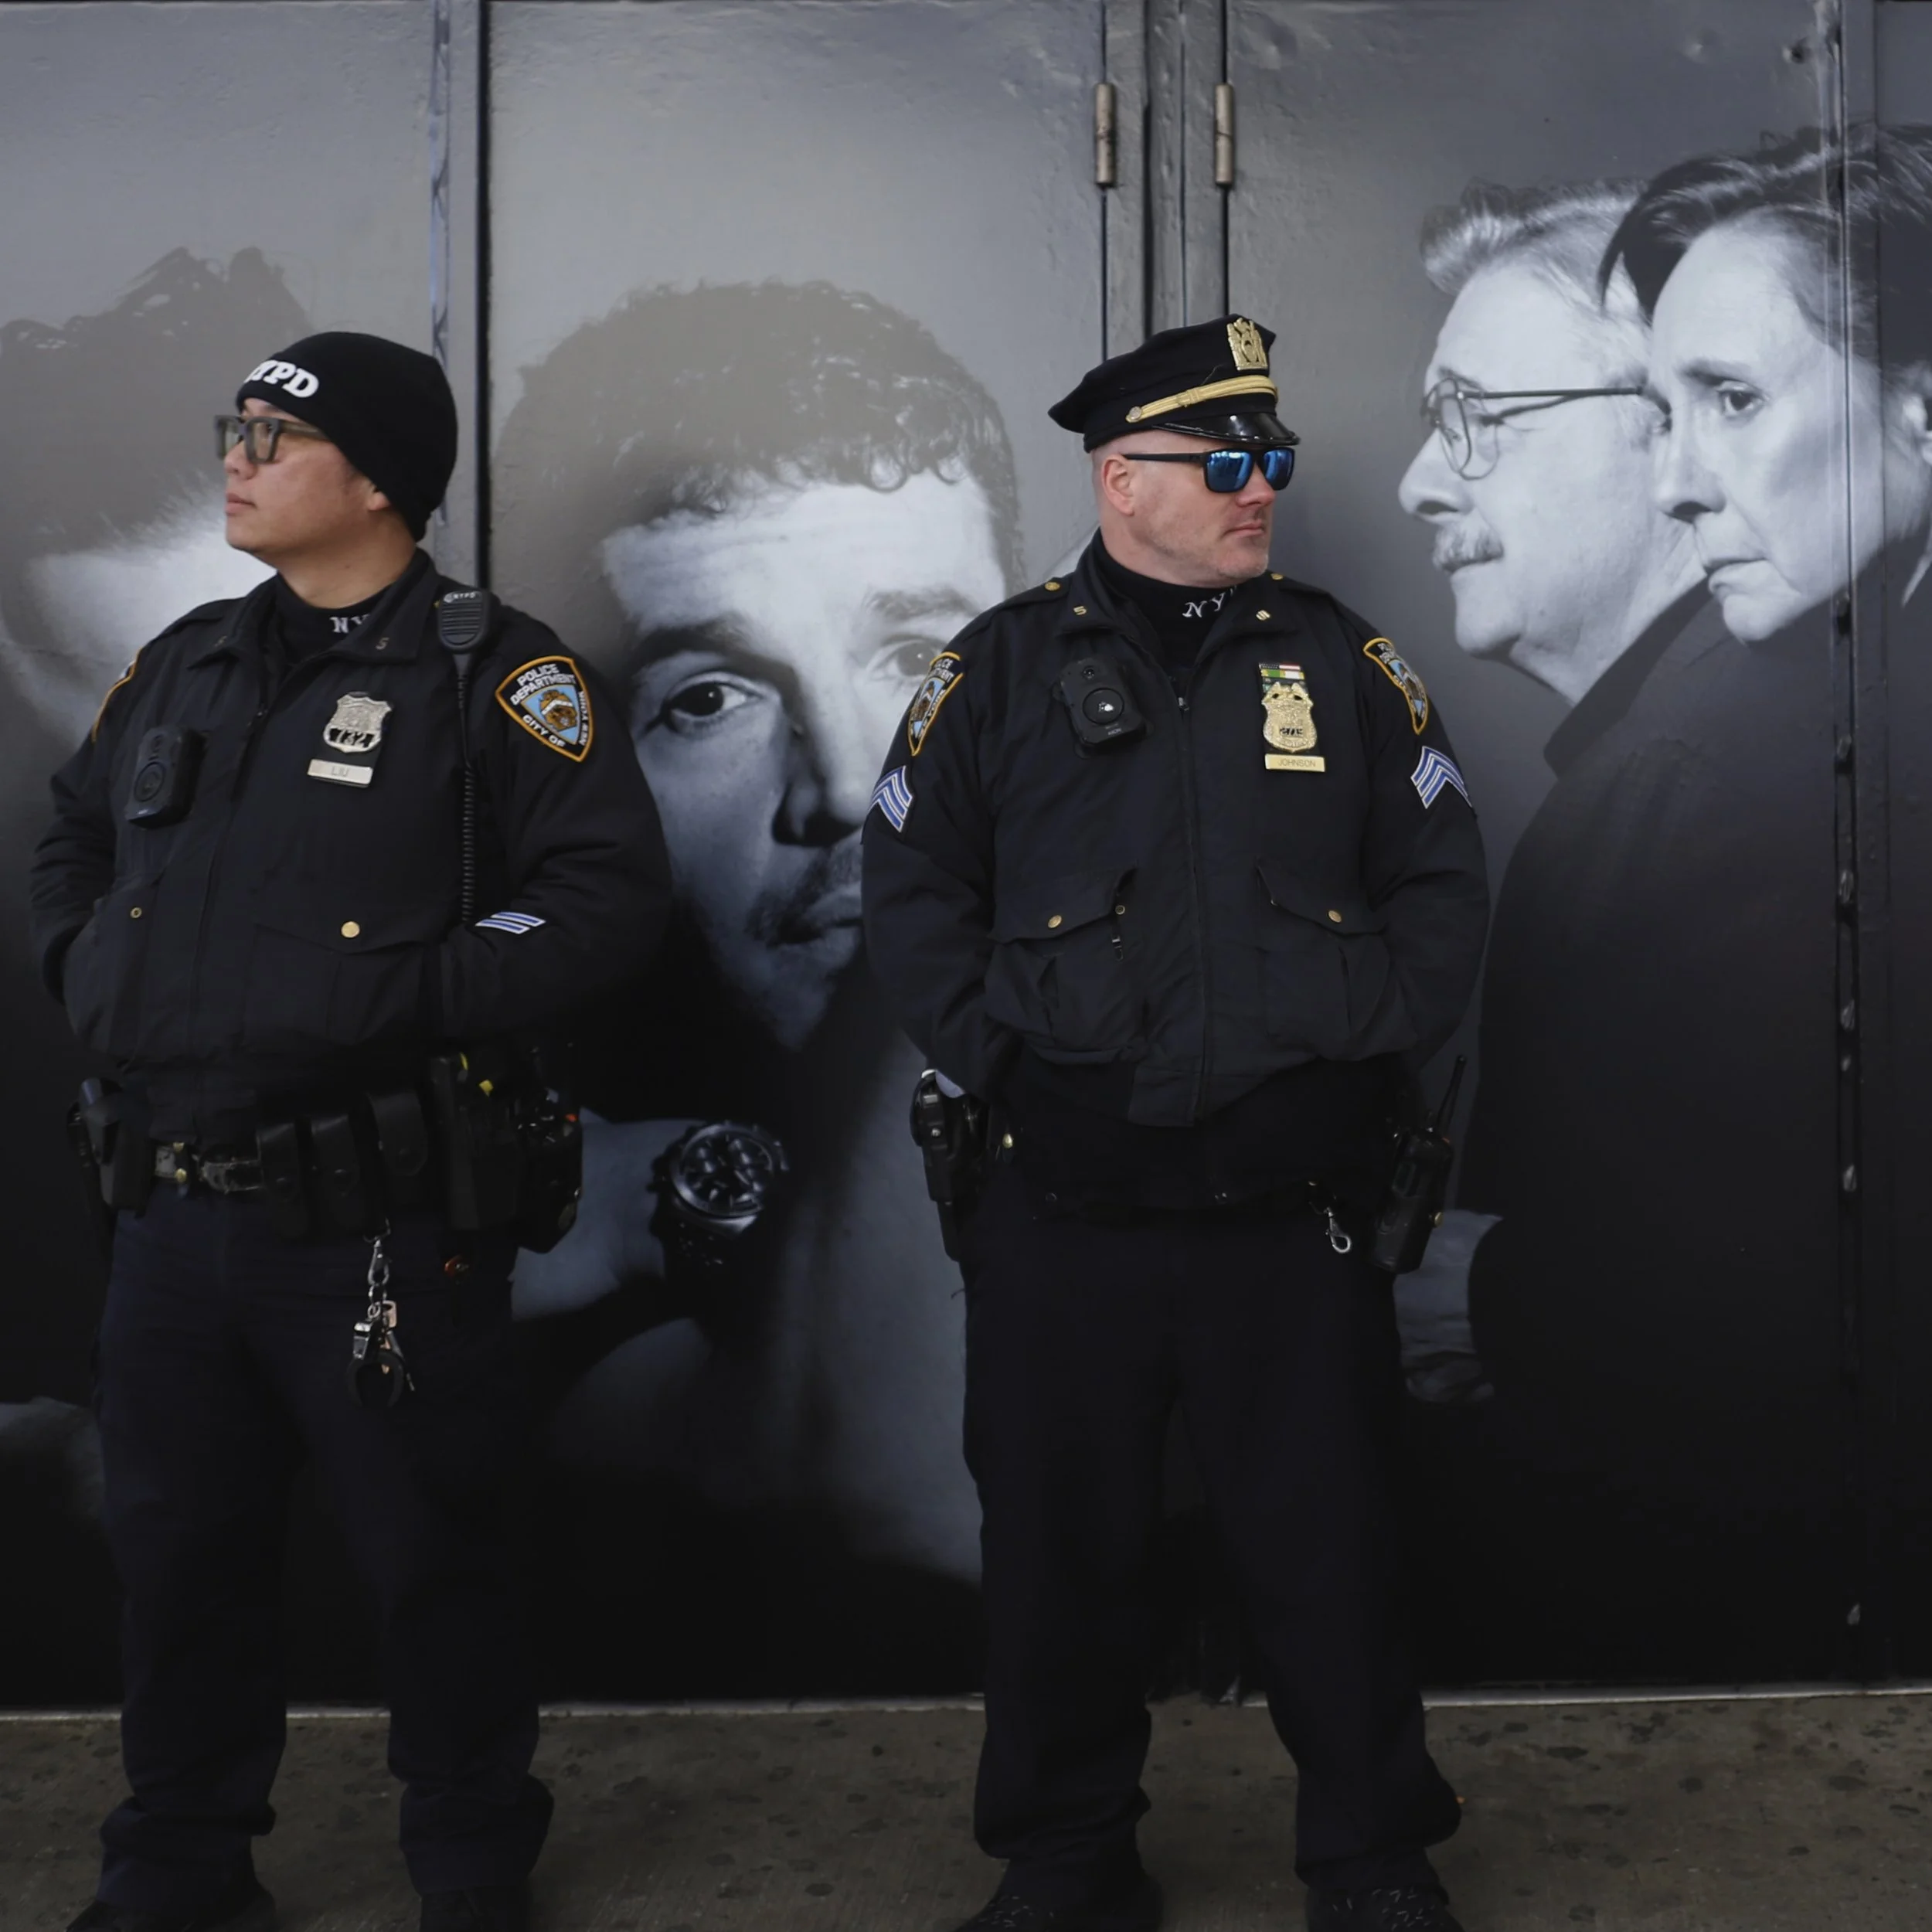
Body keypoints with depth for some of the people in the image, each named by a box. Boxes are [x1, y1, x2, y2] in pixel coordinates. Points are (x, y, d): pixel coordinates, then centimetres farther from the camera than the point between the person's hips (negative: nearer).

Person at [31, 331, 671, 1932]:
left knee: (431, 1561, 7)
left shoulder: (494, 675, -6)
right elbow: (73, 838, 27)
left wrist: (420, 997, -19)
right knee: (179, 1556, 17)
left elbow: (610, 888, -14)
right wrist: (86, 971, 9)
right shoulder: (190, 664, 14)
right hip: (172, 1212, 6)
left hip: (379, 1225, -6)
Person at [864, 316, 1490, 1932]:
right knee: (1060, 1551, 11)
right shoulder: (1003, 668, 3)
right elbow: (910, 890, 4)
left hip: (1294, 1214, 1)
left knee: (1328, 1546, 8)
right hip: (1060, 1216, 0)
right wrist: (998, 1054, -6)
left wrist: (1358, 1042, -4)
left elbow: (1443, 890, 8)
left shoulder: (1347, 664, 7)